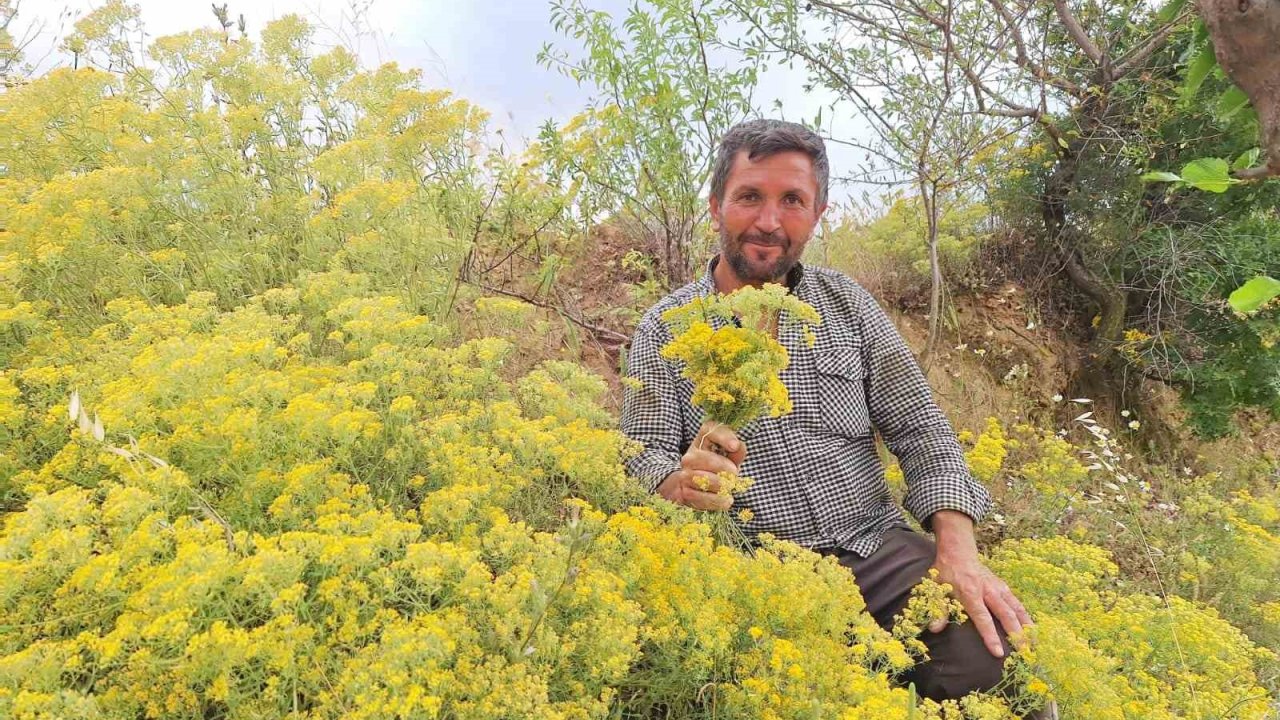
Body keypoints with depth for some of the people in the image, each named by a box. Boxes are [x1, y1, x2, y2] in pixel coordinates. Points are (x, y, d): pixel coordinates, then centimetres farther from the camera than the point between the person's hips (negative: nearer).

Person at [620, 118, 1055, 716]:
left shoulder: (847, 303, 7)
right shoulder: (664, 330, 0)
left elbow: (920, 430, 7)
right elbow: (643, 459, -5)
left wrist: (956, 548, -8)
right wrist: (682, 482, -30)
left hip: (877, 549, 3)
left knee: (987, 654, -21)